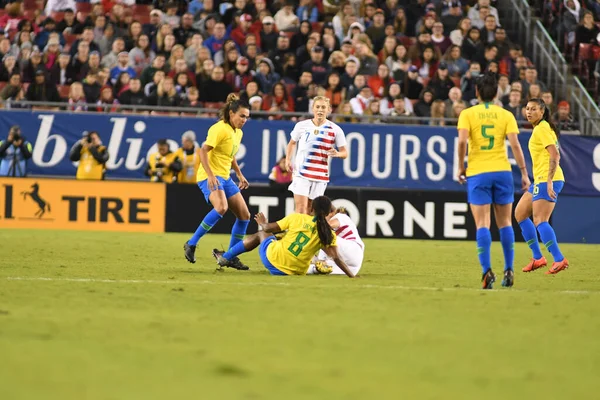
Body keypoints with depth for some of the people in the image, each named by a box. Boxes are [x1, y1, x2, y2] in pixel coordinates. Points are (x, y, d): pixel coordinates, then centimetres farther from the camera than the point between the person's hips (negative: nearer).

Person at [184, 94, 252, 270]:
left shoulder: (238, 133, 13)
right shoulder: (220, 129, -15)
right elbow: (203, 150, -22)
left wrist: (240, 175, 25)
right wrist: (210, 175, -30)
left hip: (225, 178, 9)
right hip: (210, 177, -9)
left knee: (244, 215, 5)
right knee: (221, 207, -33)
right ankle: (191, 244, -22)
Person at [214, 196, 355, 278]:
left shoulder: (297, 218, -5)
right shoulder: (328, 234, -5)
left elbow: (268, 228, 2)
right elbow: (336, 258, -13)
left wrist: (262, 223, 25)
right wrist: (352, 276, -9)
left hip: (272, 257, -1)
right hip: (296, 272, 1)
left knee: (261, 234, 34)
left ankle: (226, 257, 45)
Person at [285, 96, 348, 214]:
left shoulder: (335, 130, -1)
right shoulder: (302, 126, 2)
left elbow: (344, 153, 3)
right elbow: (292, 143, 19)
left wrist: (337, 154, -20)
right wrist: (288, 160, 4)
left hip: (320, 175, 1)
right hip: (301, 173, -1)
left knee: (310, 209, 7)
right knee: (301, 207, -13)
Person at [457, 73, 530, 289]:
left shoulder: (467, 114, 1)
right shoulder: (506, 115, 4)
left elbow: (462, 141, -13)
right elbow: (515, 144, -4)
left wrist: (461, 166, -2)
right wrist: (524, 173, 0)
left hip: (477, 173, -1)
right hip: (502, 171, 2)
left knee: (482, 224, -2)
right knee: (505, 222, 12)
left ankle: (487, 271, -15)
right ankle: (508, 270, 10)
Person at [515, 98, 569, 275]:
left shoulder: (542, 128, -11)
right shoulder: (539, 128, 18)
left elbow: (555, 155, -20)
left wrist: (549, 181, -26)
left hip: (547, 180, -11)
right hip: (540, 180, 11)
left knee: (539, 221, -16)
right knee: (520, 213, 15)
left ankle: (559, 259, -21)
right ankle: (537, 258, 15)